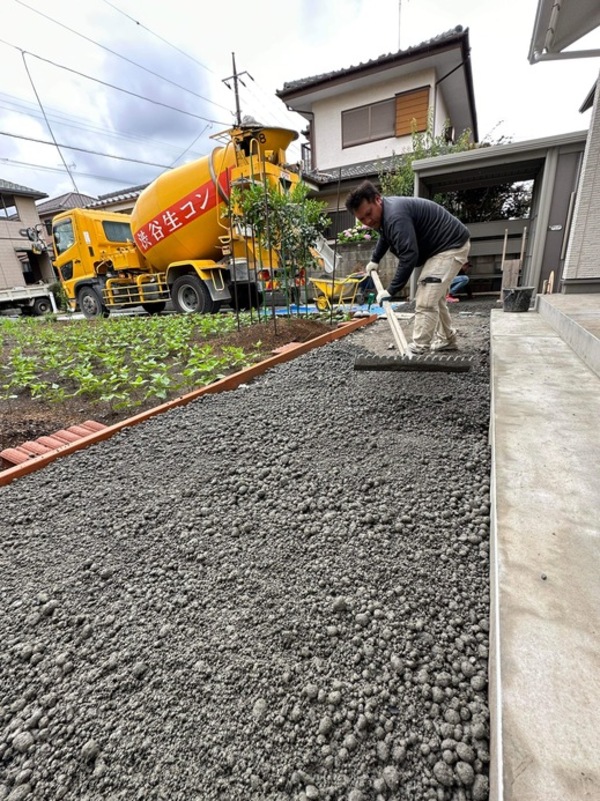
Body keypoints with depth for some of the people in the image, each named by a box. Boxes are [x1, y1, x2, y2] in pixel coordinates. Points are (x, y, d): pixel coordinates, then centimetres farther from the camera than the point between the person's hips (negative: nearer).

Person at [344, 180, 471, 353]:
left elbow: (409, 256, -36)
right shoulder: (385, 212, 6)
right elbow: (384, 238, 28)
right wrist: (374, 260, 33)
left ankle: (418, 349, -15)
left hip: (452, 245, -11)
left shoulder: (395, 216, -30)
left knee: (425, 301, -18)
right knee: (435, 297, 18)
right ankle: (446, 340, 29)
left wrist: (391, 291, -35)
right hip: (442, 246, 11)